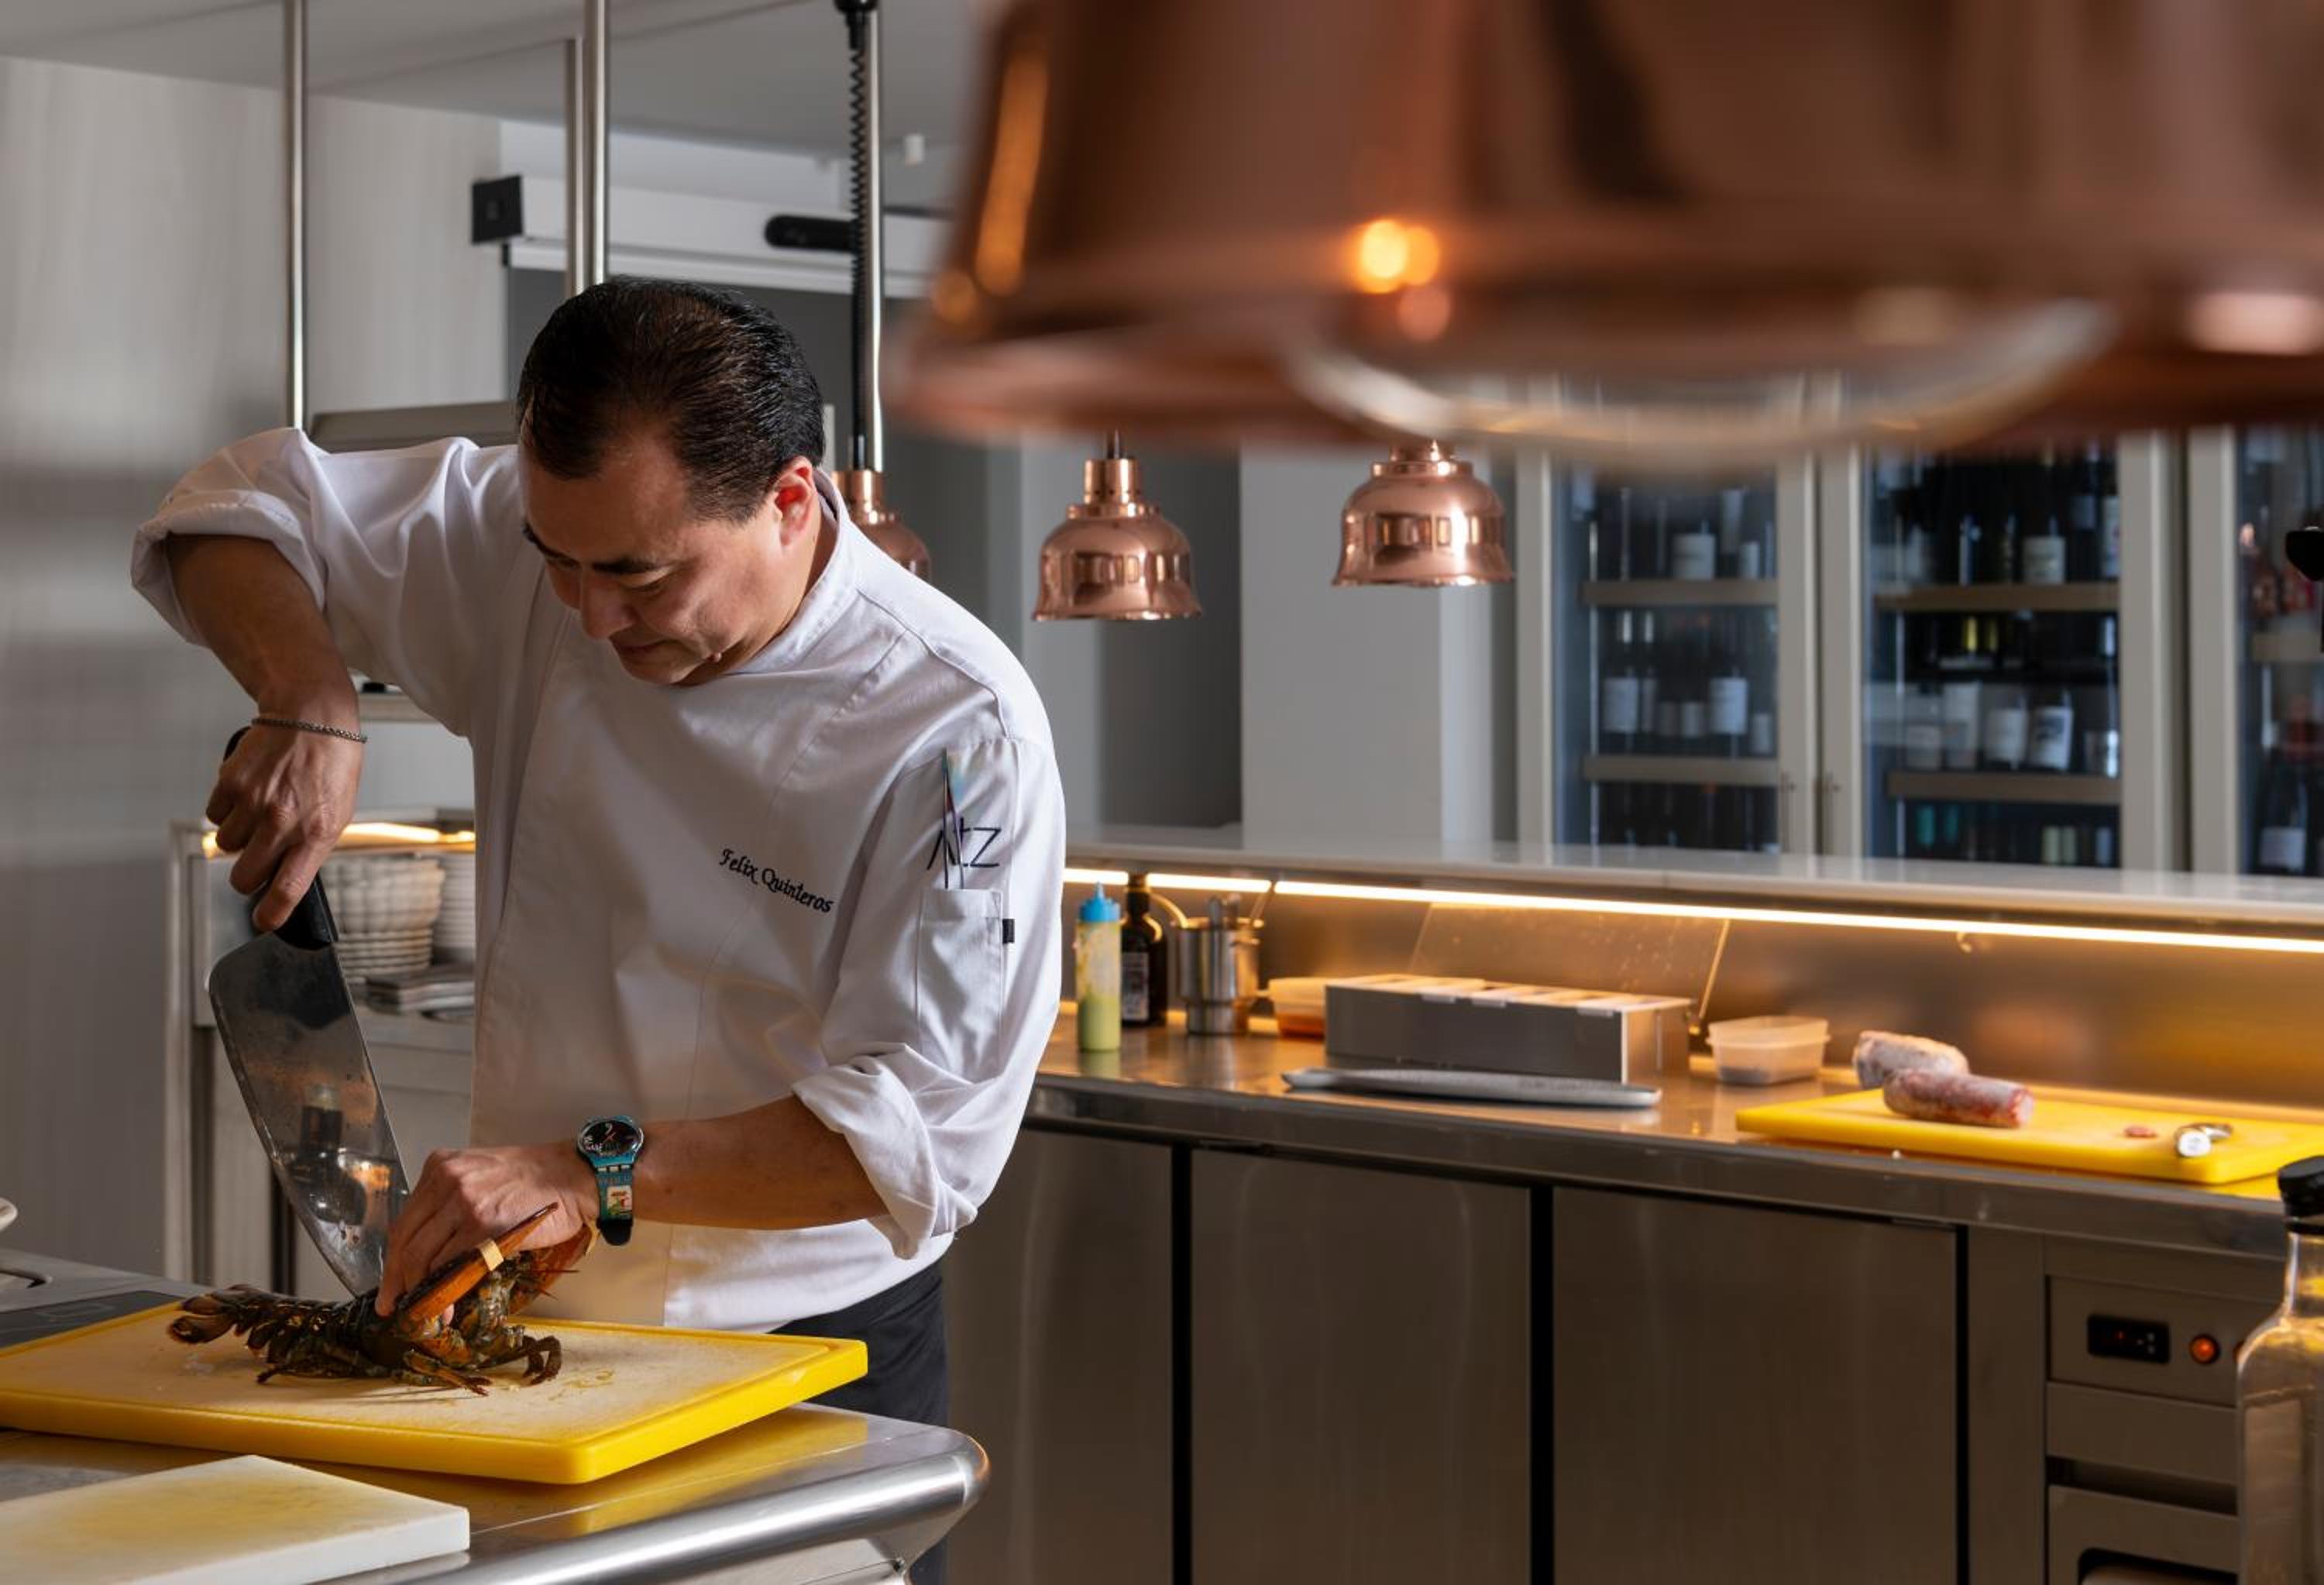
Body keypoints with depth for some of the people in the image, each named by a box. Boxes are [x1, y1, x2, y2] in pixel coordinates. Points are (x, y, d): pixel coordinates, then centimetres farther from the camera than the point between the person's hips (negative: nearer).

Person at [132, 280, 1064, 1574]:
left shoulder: (957, 730, -22)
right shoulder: (527, 550, -8)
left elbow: (920, 1133, -25)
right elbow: (237, 512, 4)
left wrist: (596, 1173, -33)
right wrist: (311, 710, -16)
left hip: (813, 1347, -4)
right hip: (542, 1322, 4)